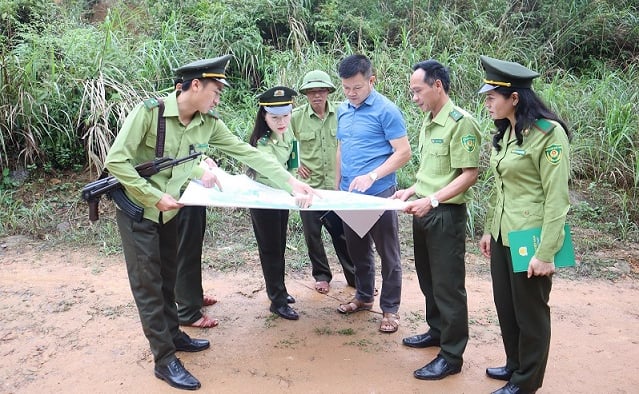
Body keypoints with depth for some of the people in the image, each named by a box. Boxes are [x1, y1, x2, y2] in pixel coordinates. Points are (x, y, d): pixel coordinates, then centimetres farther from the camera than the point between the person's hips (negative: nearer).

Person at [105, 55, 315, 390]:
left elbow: (246, 152, -7)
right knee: (148, 284, 1)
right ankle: (165, 360, 9)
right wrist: (155, 196, -26)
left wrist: (290, 181, -13)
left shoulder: (208, 123, -7)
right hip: (138, 210, -6)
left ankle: (173, 335, 36)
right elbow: (115, 159, -25)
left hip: (169, 210, 6)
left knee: (168, 277, 18)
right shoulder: (150, 111, -25)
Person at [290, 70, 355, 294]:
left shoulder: (340, 114, -6)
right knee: (312, 234, 11)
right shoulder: (297, 117, -5)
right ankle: (321, 275, 30)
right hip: (309, 186, 1)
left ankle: (354, 275, 25)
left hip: (336, 185, 0)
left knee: (341, 232, 9)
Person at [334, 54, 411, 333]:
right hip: (349, 195, 7)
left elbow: (403, 153, -14)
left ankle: (390, 309, 16)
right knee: (357, 250, 18)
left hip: (379, 195, -6)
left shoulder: (386, 110, -12)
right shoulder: (342, 111, 9)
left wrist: (371, 176, -24)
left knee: (388, 254, 5)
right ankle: (363, 296, 35)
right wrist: (337, 187, 14)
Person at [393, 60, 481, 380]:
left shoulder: (461, 122, -16)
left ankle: (452, 356, 15)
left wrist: (431, 200, -25)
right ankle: (437, 331, 39)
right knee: (428, 279, 20)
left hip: (446, 214, -8)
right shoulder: (427, 123, 10)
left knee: (448, 285, 2)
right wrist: (412, 191, 7)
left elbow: (469, 174, -19)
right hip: (424, 212, 8)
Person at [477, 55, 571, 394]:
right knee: (506, 308, 18)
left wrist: (546, 253, -18)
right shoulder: (505, 133, 9)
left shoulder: (549, 133, -16)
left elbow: (557, 198, -17)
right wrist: (489, 230, 17)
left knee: (530, 312, 8)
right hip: (502, 236, 8)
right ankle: (514, 364, 39)